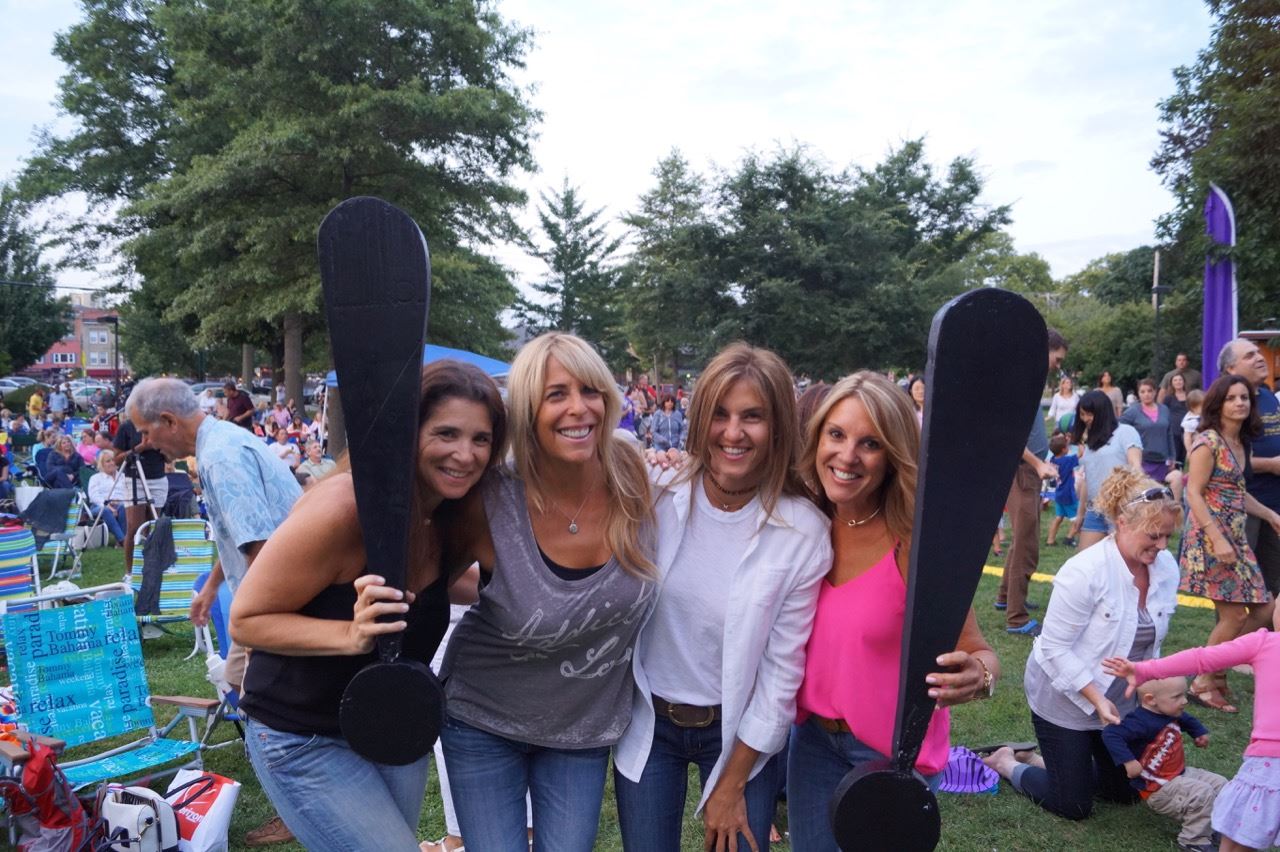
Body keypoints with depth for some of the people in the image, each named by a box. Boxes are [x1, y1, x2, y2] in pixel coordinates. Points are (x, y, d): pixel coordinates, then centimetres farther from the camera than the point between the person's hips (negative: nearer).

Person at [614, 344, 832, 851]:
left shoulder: (803, 532, -17)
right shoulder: (657, 499, -14)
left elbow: (783, 670, -11)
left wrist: (732, 786, -7)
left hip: (740, 730, -1)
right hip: (647, 722, 1)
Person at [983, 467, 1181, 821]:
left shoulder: (1166, 568, -8)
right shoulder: (1085, 572, -27)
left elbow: (1151, 641, 6)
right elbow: (1055, 648, -23)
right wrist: (1096, 699, -26)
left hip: (1119, 699, 7)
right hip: (1065, 696, -6)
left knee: (1125, 791, 16)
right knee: (1074, 806, 1)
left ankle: (1042, 760, 33)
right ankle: (1007, 764, 26)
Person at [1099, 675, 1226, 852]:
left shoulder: (1171, 714, 2)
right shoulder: (1142, 722, -30)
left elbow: (1188, 720, 29)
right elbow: (1110, 734, -41)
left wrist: (1200, 732, 15)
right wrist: (1129, 761, -44)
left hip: (1180, 774, 10)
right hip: (1158, 789, -10)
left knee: (1219, 784, 10)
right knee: (1203, 794, -22)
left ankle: (1211, 827, 26)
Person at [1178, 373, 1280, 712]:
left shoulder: (1240, 442, 13)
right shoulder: (1208, 442, -13)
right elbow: (1194, 494, -17)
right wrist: (1217, 540, -22)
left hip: (1236, 536, 9)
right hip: (1210, 535, -9)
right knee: (1234, 615, -7)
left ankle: (1217, 670, 21)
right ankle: (1204, 683, 9)